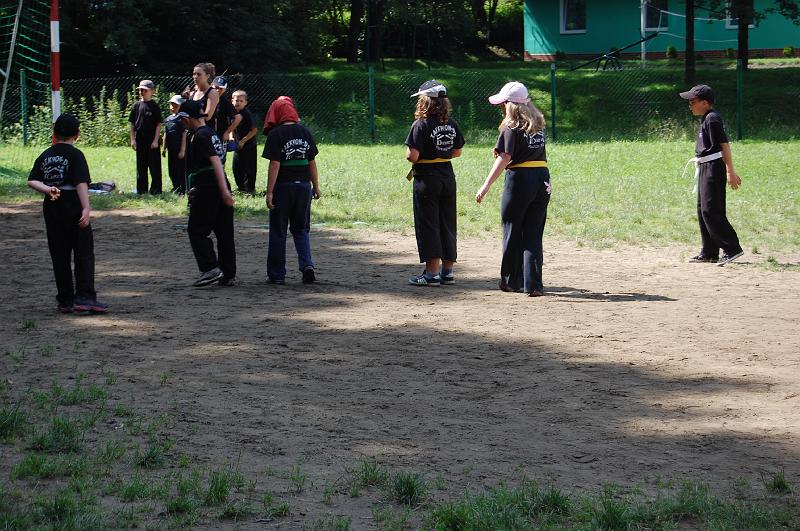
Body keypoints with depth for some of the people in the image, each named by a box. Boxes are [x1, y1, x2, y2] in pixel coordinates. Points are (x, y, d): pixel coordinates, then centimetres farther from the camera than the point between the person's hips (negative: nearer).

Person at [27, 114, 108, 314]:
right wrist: (86, 208, -20)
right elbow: (81, 183, -16)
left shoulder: (45, 155, 9)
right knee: (84, 254, -3)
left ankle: (65, 300, 11)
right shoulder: (75, 155, -7)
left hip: (51, 208, 5)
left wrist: (48, 189, -9)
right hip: (73, 207, -5)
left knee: (59, 256, 9)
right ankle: (84, 297, -14)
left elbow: (32, 181, 2)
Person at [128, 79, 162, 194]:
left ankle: (156, 189, 5)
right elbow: (132, 124, 10)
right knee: (141, 166, 10)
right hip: (140, 140, 4)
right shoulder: (137, 105, 6)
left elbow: (158, 124, -5)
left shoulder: (154, 107, -4)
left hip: (152, 141, -4)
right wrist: (133, 139, 3)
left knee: (154, 166, 0)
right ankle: (141, 189, 17)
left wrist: (156, 141, -11)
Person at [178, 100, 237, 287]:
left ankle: (210, 268, -12)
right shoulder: (211, 133, 18)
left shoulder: (200, 137, -12)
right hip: (220, 190, 9)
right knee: (225, 233, 9)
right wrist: (195, 189, 36)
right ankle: (228, 275, 11)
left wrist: (224, 190, -28)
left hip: (206, 191, -9)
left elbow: (216, 161, -22)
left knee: (197, 231, -2)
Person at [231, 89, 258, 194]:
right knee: (236, 167, 12)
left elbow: (254, 130, -18)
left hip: (249, 145, -8)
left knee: (249, 167, -2)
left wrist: (243, 141, -17)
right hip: (238, 145, 8)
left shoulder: (247, 114, -18)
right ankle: (241, 187, 24)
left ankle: (250, 188, 9)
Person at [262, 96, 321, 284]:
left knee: (278, 232, 6)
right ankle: (307, 265, -6)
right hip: (303, 185, 4)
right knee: (301, 229, 14)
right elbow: (312, 162, 8)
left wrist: (269, 192, -13)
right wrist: (316, 187, 17)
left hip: (283, 186, -4)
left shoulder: (276, 134, -10)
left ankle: (276, 274, 9)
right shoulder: (305, 132, 4)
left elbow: (275, 165, -14)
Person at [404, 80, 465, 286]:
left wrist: (409, 155, 2)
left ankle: (432, 273, 0)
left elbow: (412, 156, -19)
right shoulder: (451, 124, 3)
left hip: (426, 178, -6)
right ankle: (447, 271, 18)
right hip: (448, 176, 6)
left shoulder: (421, 125, -15)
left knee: (428, 225, 0)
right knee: (447, 224, 13)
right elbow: (457, 152, 11)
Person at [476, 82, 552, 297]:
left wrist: (486, 186, -21)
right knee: (533, 235, 7)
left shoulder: (512, 127, -9)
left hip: (519, 179, -6)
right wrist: (502, 151, 15)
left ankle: (512, 281, 20)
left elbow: (504, 159, -18)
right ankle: (533, 285, -1)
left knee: (512, 233, 10)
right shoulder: (538, 124, 11)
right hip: (542, 179, 6)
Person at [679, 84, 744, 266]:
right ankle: (709, 252, 16)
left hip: (713, 167, -11)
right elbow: (721, 146, 20)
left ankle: (732, 248, -13)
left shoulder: (712, 119, -14)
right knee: (703, 210, 12)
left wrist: (730, 172, -24)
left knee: (711, 210, -14)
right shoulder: (706, 119, 16)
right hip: (705, 169, 11)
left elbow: (724, 145, -20)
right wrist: (730, 172, 20)